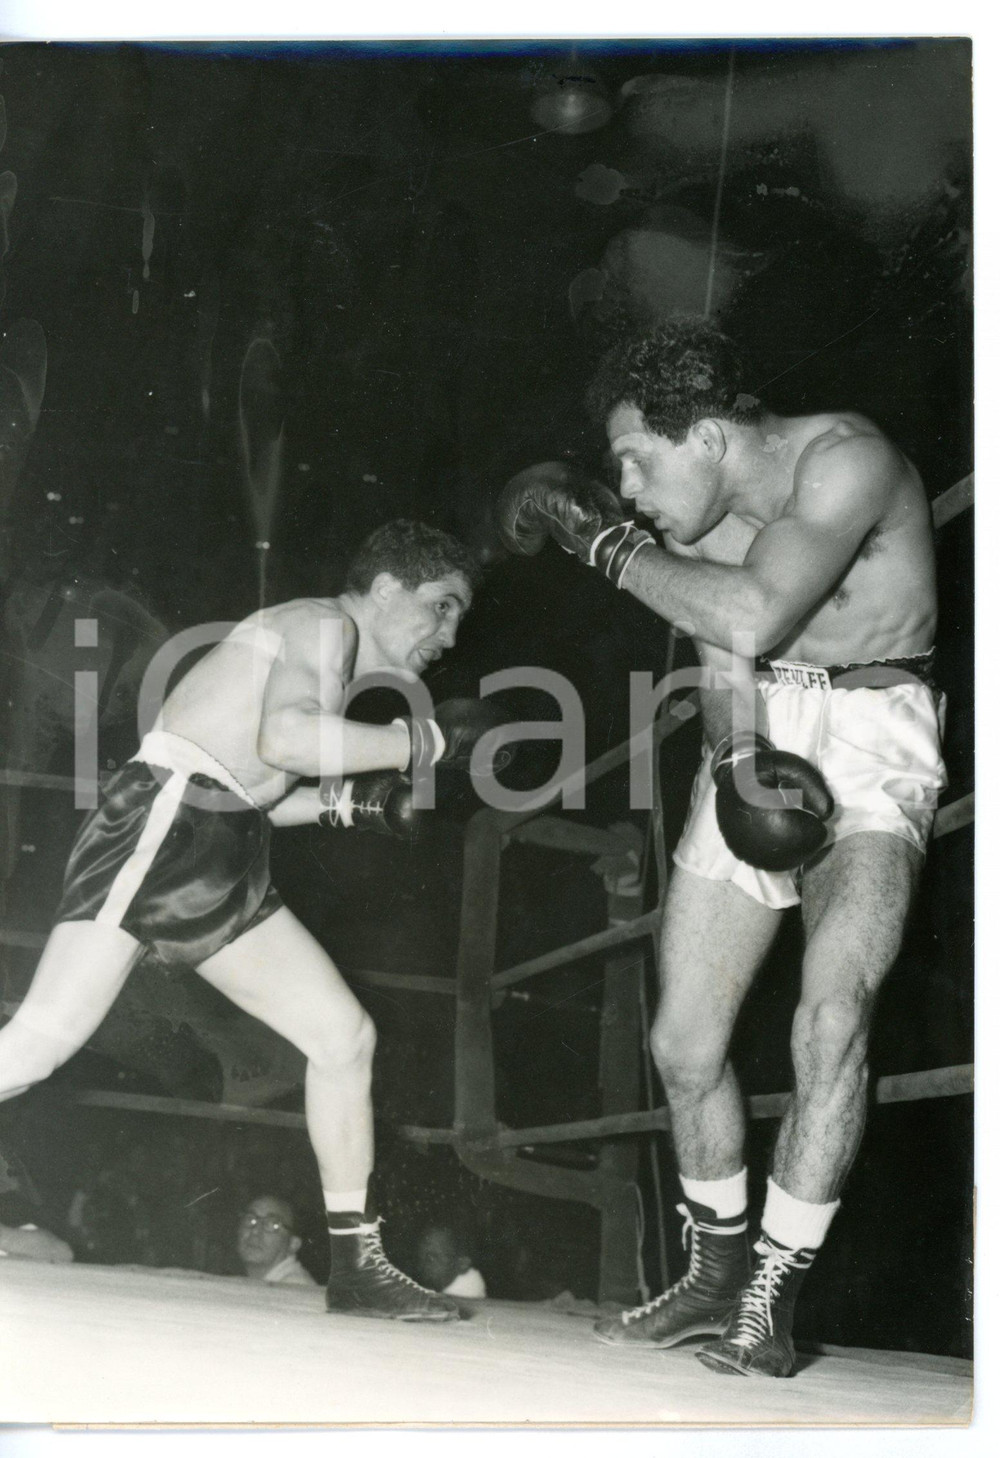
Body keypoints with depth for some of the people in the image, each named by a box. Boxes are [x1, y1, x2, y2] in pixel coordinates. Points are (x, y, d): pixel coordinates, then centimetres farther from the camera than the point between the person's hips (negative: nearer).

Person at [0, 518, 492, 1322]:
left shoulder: (332, 661, 24)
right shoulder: (326, 623, -4)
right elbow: (284, 737, -24)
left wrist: (349, 801, 11)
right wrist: (425, 741, -15)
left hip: (223, 863, 10)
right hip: (162, 827, -10)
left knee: (345, 1036, 5)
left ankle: (357, 1262, 10)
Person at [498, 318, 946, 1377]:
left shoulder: (845, 460, -20)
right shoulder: (701, 510, 1)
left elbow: (752, 617, -30)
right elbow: (724, 664, 0)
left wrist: (603, 541, -20)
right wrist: (743, 753, -21)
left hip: (869, 739, -6)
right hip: (758, 747, 6)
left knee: (830, 1023, -24)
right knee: (683, 1044, 4)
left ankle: (770, 1300, -10)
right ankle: (716, 1272, 23)